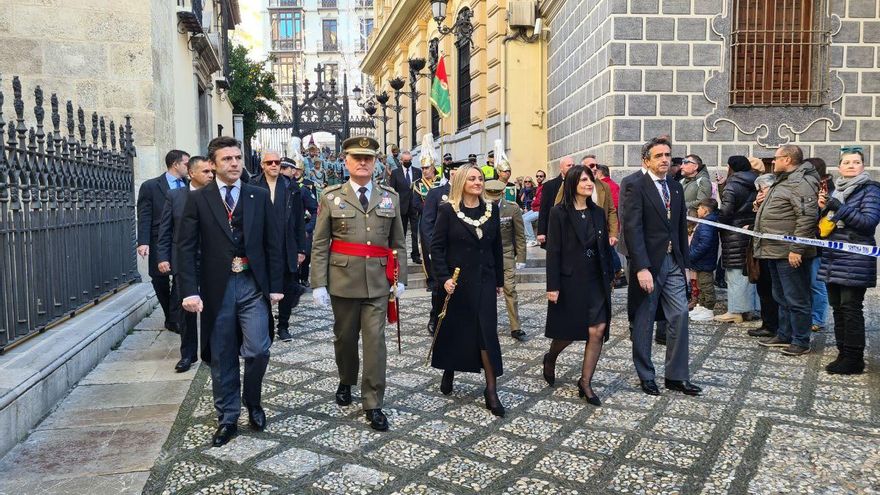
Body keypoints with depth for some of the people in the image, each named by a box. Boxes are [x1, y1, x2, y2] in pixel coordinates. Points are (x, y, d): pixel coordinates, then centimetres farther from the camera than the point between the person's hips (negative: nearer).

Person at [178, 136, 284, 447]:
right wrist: (190, 290, -11)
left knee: (257, 350, -7)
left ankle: (252, 402, 22)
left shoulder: (259, 196, 5)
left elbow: (272, 243, 6)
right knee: (222, 358, 8)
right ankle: (227, 419, 24)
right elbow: (187, 248, -2)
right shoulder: (198, 199, 1)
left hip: (253, 285, 1)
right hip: (217, 288, 0)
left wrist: (275, 286, 2)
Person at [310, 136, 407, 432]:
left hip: (378, 282, 0)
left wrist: (400, 278, 5)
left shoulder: (390, 197, 6)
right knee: (345, 337, 15)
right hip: (343, 281, 0)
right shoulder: (331, 197, 0)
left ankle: (373, 404, 6)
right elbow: (319, 245, -2)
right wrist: (318, 283, -7)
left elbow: (398, 243, 10)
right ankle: (346, 383, 41)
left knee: (375, 340, -3)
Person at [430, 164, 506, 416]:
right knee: (453, 329, 11)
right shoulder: (447, 210, -6)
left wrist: (499, 280, 11)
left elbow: (497, 247, 10)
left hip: (484, 281, 2)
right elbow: (436, 247, -7)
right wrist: (444, 278, -15)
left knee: (487, 331, -2)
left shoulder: (491, 209, 5)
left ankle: (491, 389, 3)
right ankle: (448, 372, 36)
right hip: (457, 281, -2)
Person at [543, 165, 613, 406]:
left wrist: (608, 278, 9)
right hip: (570, 280, -4)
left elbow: (605, 248, 11)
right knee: (567, 331, 6)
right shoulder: (559, 213, -7)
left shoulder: (598, 213, 8)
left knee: (598, 331, -4)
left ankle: (585, 382, 10)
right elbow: (553, 251, -10)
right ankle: (550, 359, 38)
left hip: (596, 280, 4)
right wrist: (552, 286, -13)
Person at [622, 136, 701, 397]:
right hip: (648, 263, -6)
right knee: (644, 321, 6)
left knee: (680, 316, 3)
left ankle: (677, 376, 13)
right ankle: (646, 376, 20)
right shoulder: (636, 187, -10)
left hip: (673, 262, 6)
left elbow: (682, 227, 15)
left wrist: (684, 262, 11)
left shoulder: (676, 187, 11)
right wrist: (641, 268, -23)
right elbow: (633, 229, -17)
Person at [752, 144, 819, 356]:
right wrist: (765, 201, 13)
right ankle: (784, 335, 30)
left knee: (796, 299, -1)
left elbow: (807, 217, -25)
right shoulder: (783, 181, 17)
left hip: (789, 253, -11)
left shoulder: (800, 183, -17)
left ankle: (801, 342, 8)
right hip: (775, 251, 11)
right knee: (782, 297, 19)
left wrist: (796, 249, -26)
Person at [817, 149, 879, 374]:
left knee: (851, 308, -6)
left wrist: (840, 208, -21)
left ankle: (854, 359, 1)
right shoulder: (836, 190, 16)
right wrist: (823, 208, 2)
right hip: (832, 258, 7)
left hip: (855, 261, -7)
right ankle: (843, 354, 18)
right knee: (837, 308, 9)